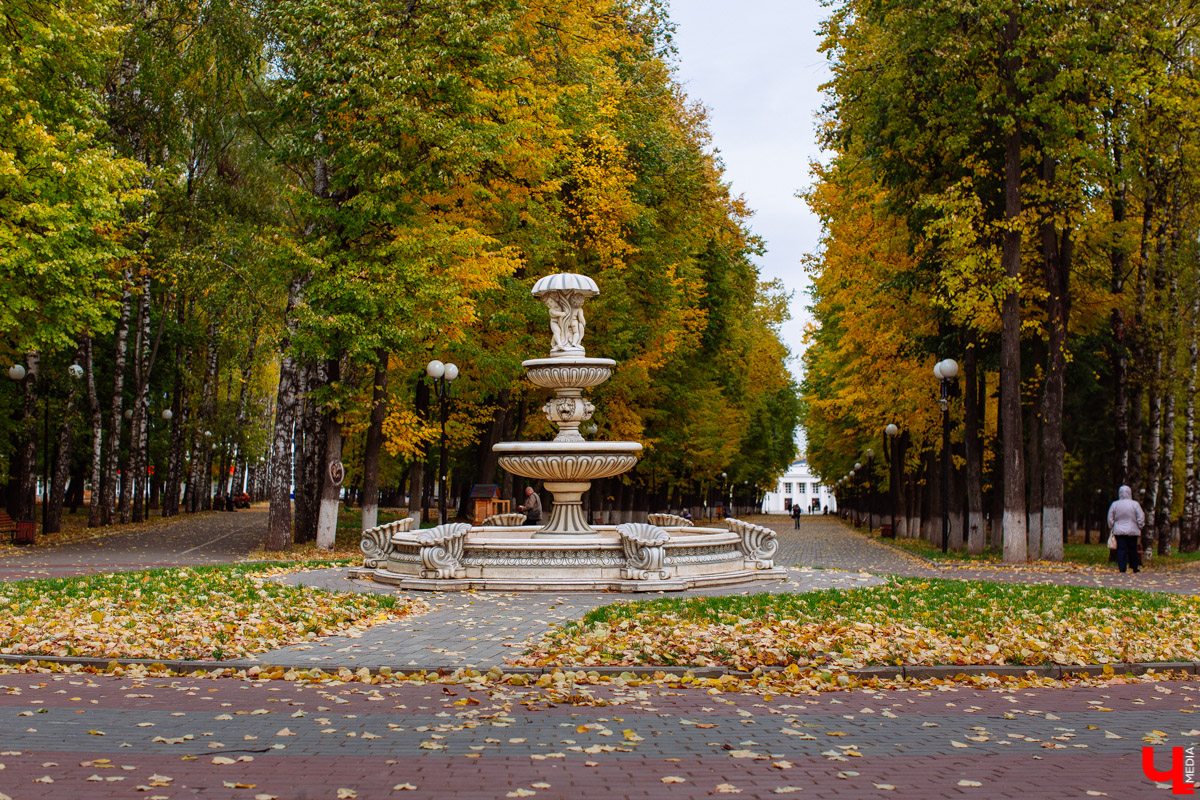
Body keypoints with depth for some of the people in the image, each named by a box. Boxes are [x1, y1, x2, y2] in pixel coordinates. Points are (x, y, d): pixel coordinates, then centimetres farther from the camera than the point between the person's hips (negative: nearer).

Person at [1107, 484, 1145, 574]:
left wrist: (1111, 528, 16)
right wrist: (1139, 527, 9)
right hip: (1132, 531, -1)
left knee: (1121, 549, 0)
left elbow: (1110, 519, 5)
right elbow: (1141, 518, -4)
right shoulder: (1134, 504, -6)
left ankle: (1122, 568, -7)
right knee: (1133, 550, 10)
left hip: (1119, 531, 1)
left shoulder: (1114, 504, -1)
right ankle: (1135, 568, 17)